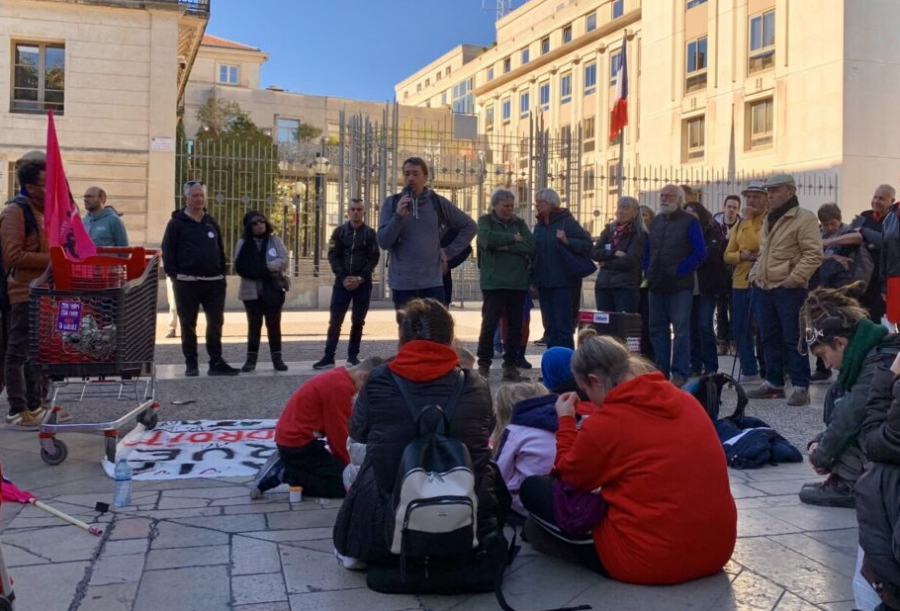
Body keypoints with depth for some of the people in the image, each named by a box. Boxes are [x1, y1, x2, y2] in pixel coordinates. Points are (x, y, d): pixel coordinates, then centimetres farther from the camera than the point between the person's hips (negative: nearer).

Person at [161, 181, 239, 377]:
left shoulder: (211, 223, 15)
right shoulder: (177, 223, 1)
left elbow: (221, 250, 17)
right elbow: (168, 252, -3)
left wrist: (222, 274, 8)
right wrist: (174, 274, -12)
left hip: (214, 282, 4)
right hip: (187, 282, -4)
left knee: (216, 323, 3)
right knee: (188, 325, 5)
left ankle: (216, 362, 9)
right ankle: (191, 364, 13)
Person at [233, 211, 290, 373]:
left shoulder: (275, 240, 6)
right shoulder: (243, 243, 3)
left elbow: (284, 261, -5)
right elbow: (240, 266, -9)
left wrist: (265, 267, -18)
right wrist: (265, 272, -17)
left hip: (273, 290, 0)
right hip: (252, 291, 0)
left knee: (274, 325, 5)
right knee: (254, 325, 5)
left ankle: (277, 358, 12)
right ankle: (251, 359, 12)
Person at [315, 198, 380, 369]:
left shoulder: (370, 233, 4)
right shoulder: (339, 231, 6)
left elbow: (374, 258, -1)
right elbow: (333, 256, 1)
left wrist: (360, 278, -13)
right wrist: (343, 278, -11)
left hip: (363, 283, 0)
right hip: (342, 282, 0)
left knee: (358, 322, 3)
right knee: (335, 320, -3)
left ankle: (353, 356, 12)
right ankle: (329, 357, 1)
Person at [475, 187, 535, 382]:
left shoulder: (519, 223, 13)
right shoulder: (485, 221, 3)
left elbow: (531, 245, -3)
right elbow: (488, 239, -19)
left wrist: (507, 247, -13)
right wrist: (513, 238, -9)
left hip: (518, 282, 4)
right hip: (494, 282, -4)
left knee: (515, 326, 7)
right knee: (489, 324, -3)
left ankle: (511, 366, 15)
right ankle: (483, 365, 7)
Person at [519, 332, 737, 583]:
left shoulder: (603, 425, -15)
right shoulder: (685, 401, 3)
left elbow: (569, 477, 3)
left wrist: (565, 421, 13)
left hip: (649, 560, -7)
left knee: (532, 489, 4)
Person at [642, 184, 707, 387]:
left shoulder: (689, 222, -3)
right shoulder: (656, 222, 16)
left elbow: (700, 253, -9)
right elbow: (646, 250, 23)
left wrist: (679, 271, -14)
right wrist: (648, 271, 8)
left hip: (679, 286, -6)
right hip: (656, 286, 6)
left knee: (681, 329, -6)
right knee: (657, 328, 9)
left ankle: (680, 372, -2)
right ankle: (661, 369, 17)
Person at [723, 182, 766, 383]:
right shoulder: (739, 223, 16)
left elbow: (753, 244, -22)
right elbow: (727, 255, 11)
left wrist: (747, 219, -12)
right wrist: (743, 255, -9)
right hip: (740, 282, 7)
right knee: (740, 329, 9)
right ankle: (749, 371, 20)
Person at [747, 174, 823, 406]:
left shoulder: (804, 218, -8)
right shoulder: (769, 219, 18)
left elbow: (814, 254, -14)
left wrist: (795, 278, -19)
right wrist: (756, 273, 14)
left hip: (789, 290, -8)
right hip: (764, 288, 8)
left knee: (794, 340, -4)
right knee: (770, 338, 13)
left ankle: (801, 387, 2)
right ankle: (774, 383, 23)